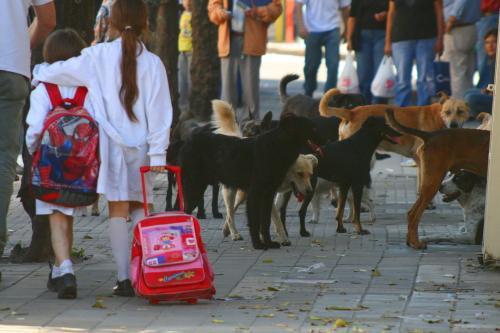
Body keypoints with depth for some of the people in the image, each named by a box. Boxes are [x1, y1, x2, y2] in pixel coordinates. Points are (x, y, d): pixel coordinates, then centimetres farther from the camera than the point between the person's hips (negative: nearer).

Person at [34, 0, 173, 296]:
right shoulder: (152, 63, -2)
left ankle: (125, 278, -4)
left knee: (118, 210, 1)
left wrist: (39, 74, 29)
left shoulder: (99, 56, -3)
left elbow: (61, 71, 8)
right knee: (139, 208, 12)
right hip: (141, 146, 1)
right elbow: (160, 113, -3)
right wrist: (158, 153, -1)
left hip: (111, 144, -1)